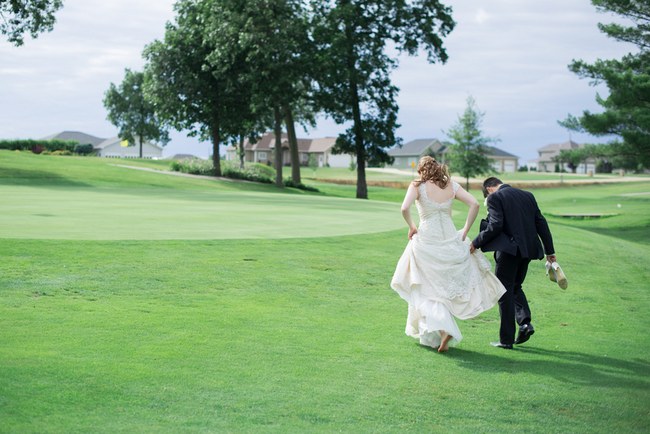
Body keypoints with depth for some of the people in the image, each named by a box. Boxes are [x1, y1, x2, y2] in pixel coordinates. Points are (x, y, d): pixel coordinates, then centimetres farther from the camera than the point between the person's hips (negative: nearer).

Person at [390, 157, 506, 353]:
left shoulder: (417, 186, -3)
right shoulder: (451, 185, 6)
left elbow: (405, 208, -18)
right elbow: (474, 204, -2)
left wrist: (411, 227, 0)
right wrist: (465, 231, 3)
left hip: (426, 241, -3)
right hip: (451, 240, 3)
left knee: (427, 290, 6)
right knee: (446, 288, 18)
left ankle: (442, 329, -14)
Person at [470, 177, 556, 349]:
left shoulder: (494, 198, -4)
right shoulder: (527, 195, 15)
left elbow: (495, 225, -16)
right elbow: (541, 223, 13)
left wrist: (476, 243, -7)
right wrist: (550, 251, 16)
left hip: (508, 250, -6)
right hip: (528, 249, 6)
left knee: (504, 292, 2)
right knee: (515, 286, 23)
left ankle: (506, 339, 5)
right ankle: (525, 321, 2)